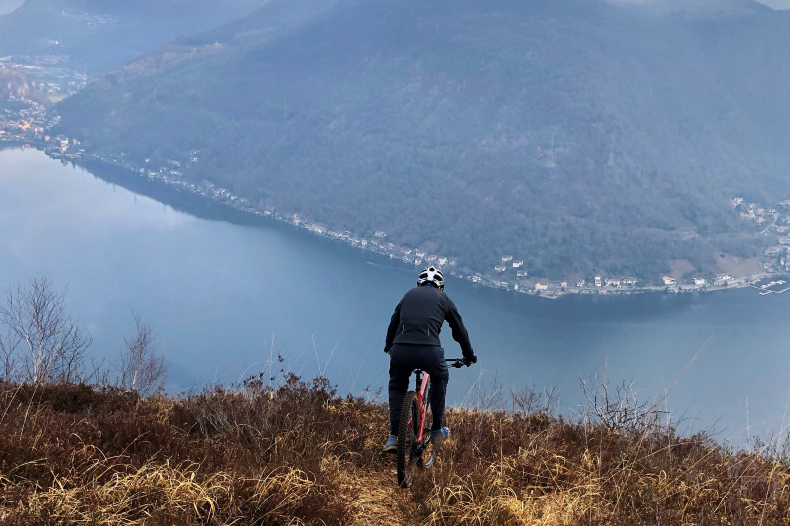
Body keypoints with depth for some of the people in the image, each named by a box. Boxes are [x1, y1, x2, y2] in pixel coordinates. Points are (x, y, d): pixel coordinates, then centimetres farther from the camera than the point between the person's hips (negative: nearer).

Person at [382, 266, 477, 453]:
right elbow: (459, 330, 27)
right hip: (429, 351, -1)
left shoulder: (409, 295, 27)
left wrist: (388, 347, 53)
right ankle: (437, 429, 34)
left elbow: (393, 324, 35)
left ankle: (394, 437, 19)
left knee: (397, 387, 28)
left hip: (400, 350, 2)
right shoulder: (443, 299, 22)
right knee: (440, 379, 31)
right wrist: (469, 356, 42)